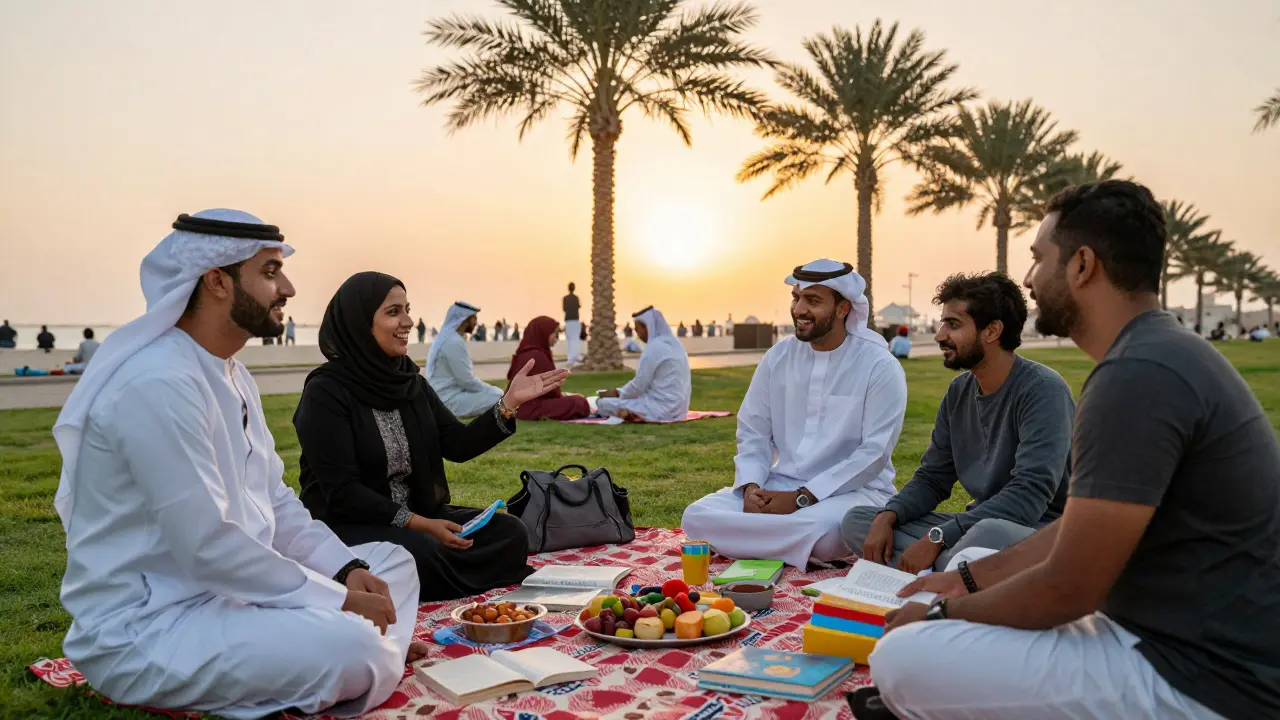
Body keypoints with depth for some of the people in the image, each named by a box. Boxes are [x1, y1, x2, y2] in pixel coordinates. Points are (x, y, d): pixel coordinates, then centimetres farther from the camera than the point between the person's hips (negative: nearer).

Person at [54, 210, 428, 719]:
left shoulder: (232, 375, 10)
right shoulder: (159, 384, -23)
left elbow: (276, 502, 11)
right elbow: (207, 545, -27)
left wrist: (350, 572, -4)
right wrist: (339, 599, -19)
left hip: (228, 590, 10)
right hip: (141, 631, -10)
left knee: (393, 562, 9)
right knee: (349, 646, -31)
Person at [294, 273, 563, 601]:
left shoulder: (409, 381, 7)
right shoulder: (326, 392, -14)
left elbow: (458, 445, 1)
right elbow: (341, 492, -18)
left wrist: (509, 402, -11)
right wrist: (417, 524, -24)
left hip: (417, 512, 7)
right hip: (345, 525, -6)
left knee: (510, 533, -11)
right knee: (421, 552, -36)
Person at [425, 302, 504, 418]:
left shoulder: (447, 337, 14)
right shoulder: (454, 342, -18)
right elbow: (467, 380, -20)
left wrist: (489, 388, 12)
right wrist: (490, 389, -6)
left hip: (447, 396, 10)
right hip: (450, 399, -10)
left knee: (498, 392, 14)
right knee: (500, 398, -18)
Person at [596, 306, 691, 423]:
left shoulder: (653, 348, -16)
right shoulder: (673, 343, 12)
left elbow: (638, 386, -13)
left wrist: (618, 393, 6)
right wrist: (619, 391, 17)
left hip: (660, 408, -9)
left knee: (603, 404, -3)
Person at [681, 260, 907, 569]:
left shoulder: (880, 367, -9)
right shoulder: (778, 357, 5)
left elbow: (874, 453, -15)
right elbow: (753, 432, 8)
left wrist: (802, 498, -20)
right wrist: (751, 486, -12)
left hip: (854, 490, -5)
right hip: (781, 485, 5)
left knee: (818, 530, -40)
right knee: (697, 516, -16)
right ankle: (814, 545, -15)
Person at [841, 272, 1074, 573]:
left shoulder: (1042, 390, -18)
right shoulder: (959, 391, 6)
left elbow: (1029, 494, -27)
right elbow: (932, 478, 10)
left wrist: (937, 538, -28)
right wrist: (887, 517, -10)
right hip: (979, 525, 8)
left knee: (988, 533, -43)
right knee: (856, 520, -3)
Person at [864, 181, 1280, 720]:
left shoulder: (1137, 376, -24)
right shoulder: (1163, 354, 10)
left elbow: (1067, 588, -22)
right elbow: (1078, 529, 15)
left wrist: (943, 613, -6)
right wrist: (969, 579, 14)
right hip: (1178, 637, 10)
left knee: (902, 663, -18)